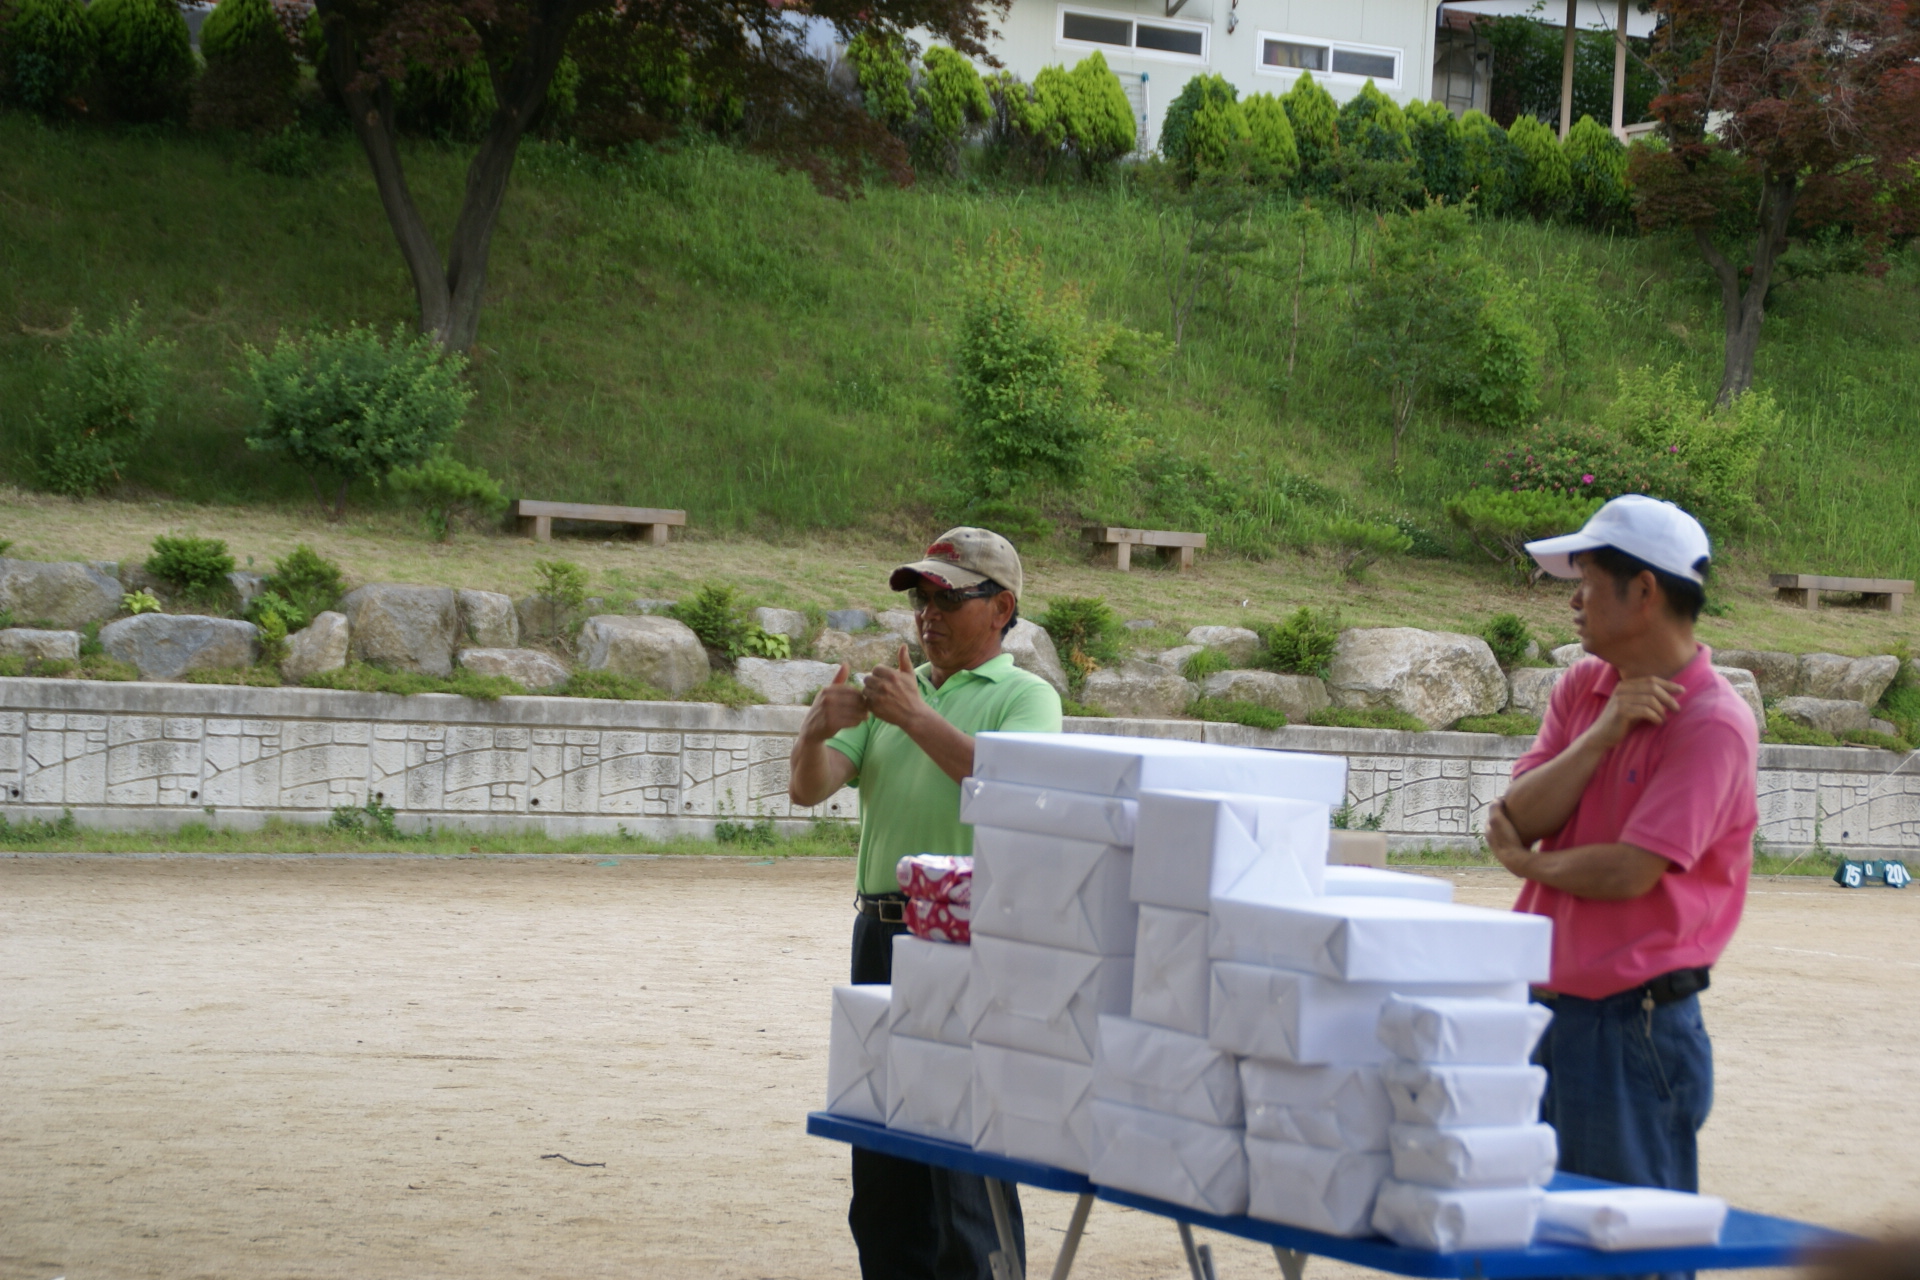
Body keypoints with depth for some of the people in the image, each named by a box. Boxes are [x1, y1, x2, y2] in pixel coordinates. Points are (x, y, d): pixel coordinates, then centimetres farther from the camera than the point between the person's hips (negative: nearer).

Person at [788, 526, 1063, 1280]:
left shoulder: (1024, 696, 2)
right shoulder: (892, 691, 18)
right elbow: (809, 789, 9)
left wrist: (917, 718, -22)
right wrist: (815, 733, -11)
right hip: (882, 931, 6)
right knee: (882, 1154, 10)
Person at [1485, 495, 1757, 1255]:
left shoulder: (1713, 722, -14)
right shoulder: (1583, 688, 9)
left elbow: (1631, 871, -20)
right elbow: (1515, 818, -1)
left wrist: (1529, 862, -2)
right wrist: (1602, 733, -13)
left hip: (1636, 1027, -8)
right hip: (1540, 1012, 8)